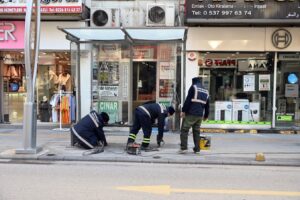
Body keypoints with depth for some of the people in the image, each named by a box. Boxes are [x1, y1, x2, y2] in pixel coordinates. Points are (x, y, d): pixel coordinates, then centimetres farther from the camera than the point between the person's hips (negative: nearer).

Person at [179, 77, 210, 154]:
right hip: (200, 115, 6)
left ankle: (183, 148, -8)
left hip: (191, 113, -6)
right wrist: (206, 115, 31)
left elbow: (188, 100, -10)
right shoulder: (206, 91, 19)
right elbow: (207, 105, 22)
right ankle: (197, 149, 12)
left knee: (184, 130, -2)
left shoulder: (193, 87, 0)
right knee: (196, 131, 13)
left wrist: (183, 111, -10)